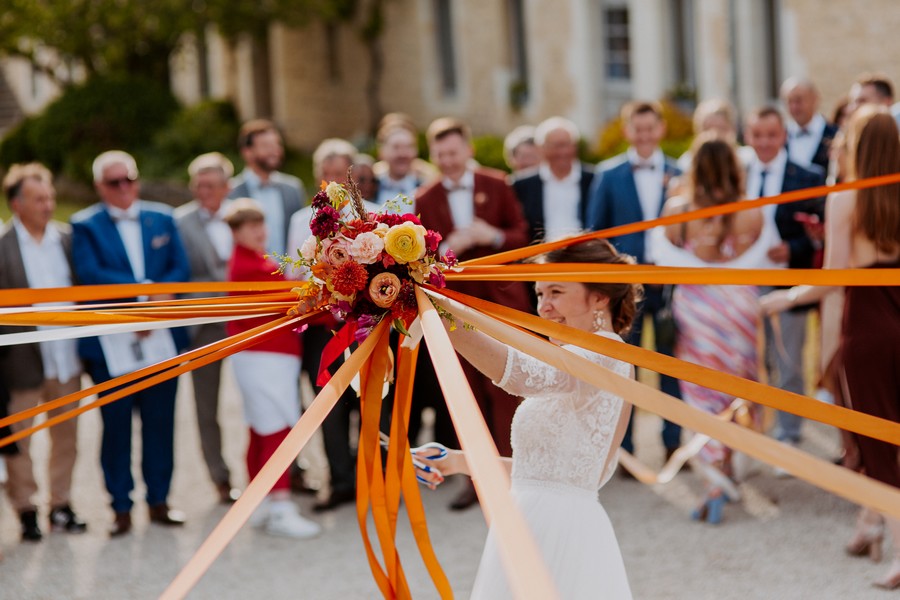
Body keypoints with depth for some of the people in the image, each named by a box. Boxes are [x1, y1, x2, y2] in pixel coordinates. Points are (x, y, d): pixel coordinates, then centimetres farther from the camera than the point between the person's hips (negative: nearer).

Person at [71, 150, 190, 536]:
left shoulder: (161, 219, 12)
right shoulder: (85, 225, 1)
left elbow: (180, 269, 5)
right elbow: (89, 274, -12)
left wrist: (158, 300, -13)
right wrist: (145, 290, -15)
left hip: (160, 340, 3)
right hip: (111, 343, -3)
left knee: (160, 422, 6)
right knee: (116, 425, 1)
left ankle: (159, 501, 16)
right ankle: (121, 508, 9)